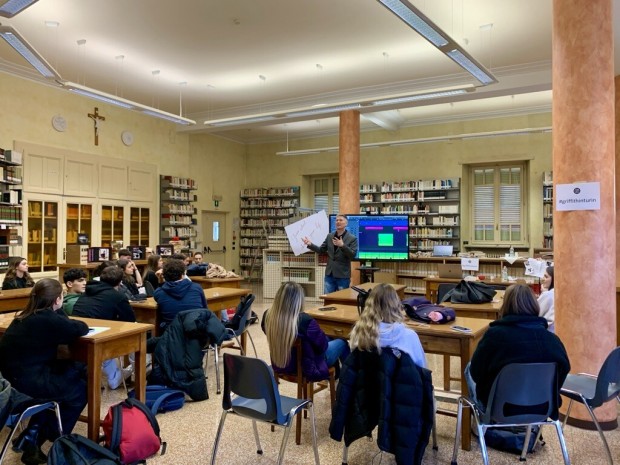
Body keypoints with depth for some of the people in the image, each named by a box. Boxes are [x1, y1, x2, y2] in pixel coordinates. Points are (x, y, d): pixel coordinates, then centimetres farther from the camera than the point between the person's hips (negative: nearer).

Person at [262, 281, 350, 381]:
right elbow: (323, 345, -19)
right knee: (341, 343, 20)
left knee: (329, 339, 29)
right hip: (307, 368, -6)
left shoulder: (268, 316, -18)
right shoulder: (305, 320, -36)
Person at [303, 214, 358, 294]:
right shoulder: (329, 236, 8)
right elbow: (321, 250, 11)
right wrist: (310, 244, -3)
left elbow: (353, 255, -15)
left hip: (343, 275, -4)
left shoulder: (352, 238, -6)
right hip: (329, 274, 4)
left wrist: (342, 245, -28)